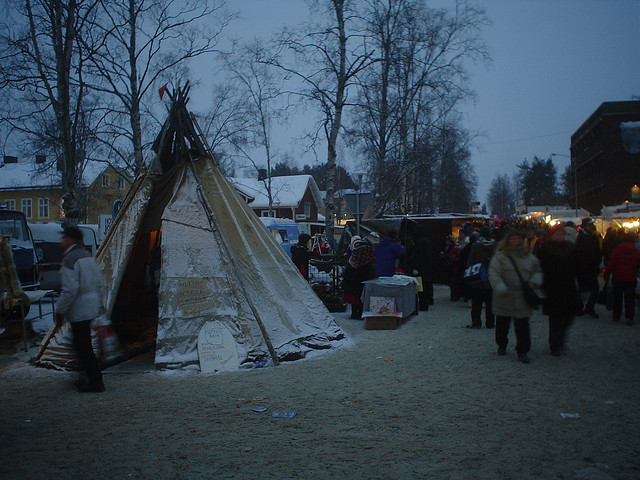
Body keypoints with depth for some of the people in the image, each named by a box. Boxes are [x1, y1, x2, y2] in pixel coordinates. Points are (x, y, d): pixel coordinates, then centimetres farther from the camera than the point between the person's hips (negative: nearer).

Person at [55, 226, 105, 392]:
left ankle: (95, 382, 1)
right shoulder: (87, 256, 13)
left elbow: (70, 290, -21)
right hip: (92, 307, 9)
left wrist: (60, 311, -13)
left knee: (83, 347, -3)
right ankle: (92, 378, 27)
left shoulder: (70, 259, -15)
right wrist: (98, 304, 22)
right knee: (83, 345, 19)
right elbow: (100, 284, 16)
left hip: (79, 309, -9)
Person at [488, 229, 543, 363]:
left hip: (522, 298, 2)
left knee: (522, 326, -1)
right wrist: (501, 289, -25)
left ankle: (523, 351, 7)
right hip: (504, 299, -2)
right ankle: (502, 345, 35)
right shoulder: (500, 256, -5)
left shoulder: (529, 257, 8)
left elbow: (538, 271, 20)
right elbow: (494, 274, -12)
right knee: (502, 324, 13)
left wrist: (535, 281, -1)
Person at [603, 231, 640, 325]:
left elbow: (611, 264, -9)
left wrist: (606, 275, -1)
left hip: (618, 278, 0)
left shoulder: (617, 250, -9)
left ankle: (616, 316, 20)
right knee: (630, 298, 4)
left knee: (617, 297, 12)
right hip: (631, 279, 0)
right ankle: (629, 317, -5)